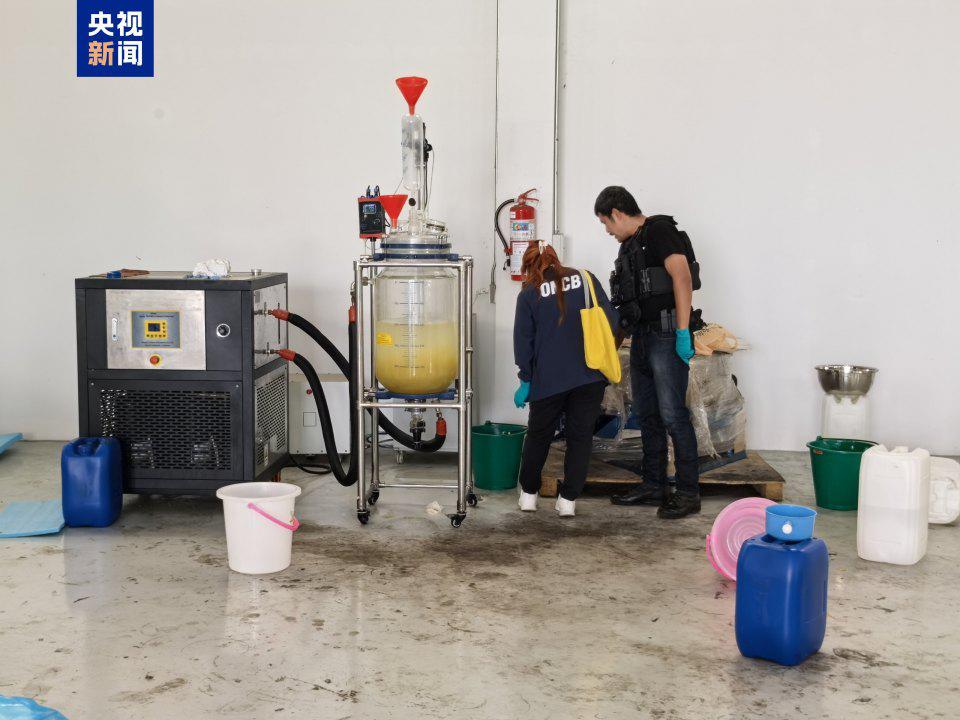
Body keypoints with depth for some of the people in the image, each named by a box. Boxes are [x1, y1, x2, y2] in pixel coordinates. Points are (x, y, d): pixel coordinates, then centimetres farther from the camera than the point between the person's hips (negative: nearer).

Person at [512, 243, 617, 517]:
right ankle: (568, 500, 8)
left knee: (539, 435, 16)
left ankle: (528, 494, 25)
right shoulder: (585, 279, 7)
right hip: (590, 375, 1)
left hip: (549, 378, -1)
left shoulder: (529, 294, 2)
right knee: (580, 436, 9)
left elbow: (523, 340, 1)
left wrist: (526, 380, 8)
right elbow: (610, 319, 5)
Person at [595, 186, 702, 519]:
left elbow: (682, 276, -19)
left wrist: (683, 331, -24)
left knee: (672, 414, -10)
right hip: (641, 338, 10)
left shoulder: (659, 231, -8)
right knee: (646, 414, 12)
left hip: (666, 337, -10)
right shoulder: (630, 245, 20)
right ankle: (654, 485, 20)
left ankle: (688, 493, -5)